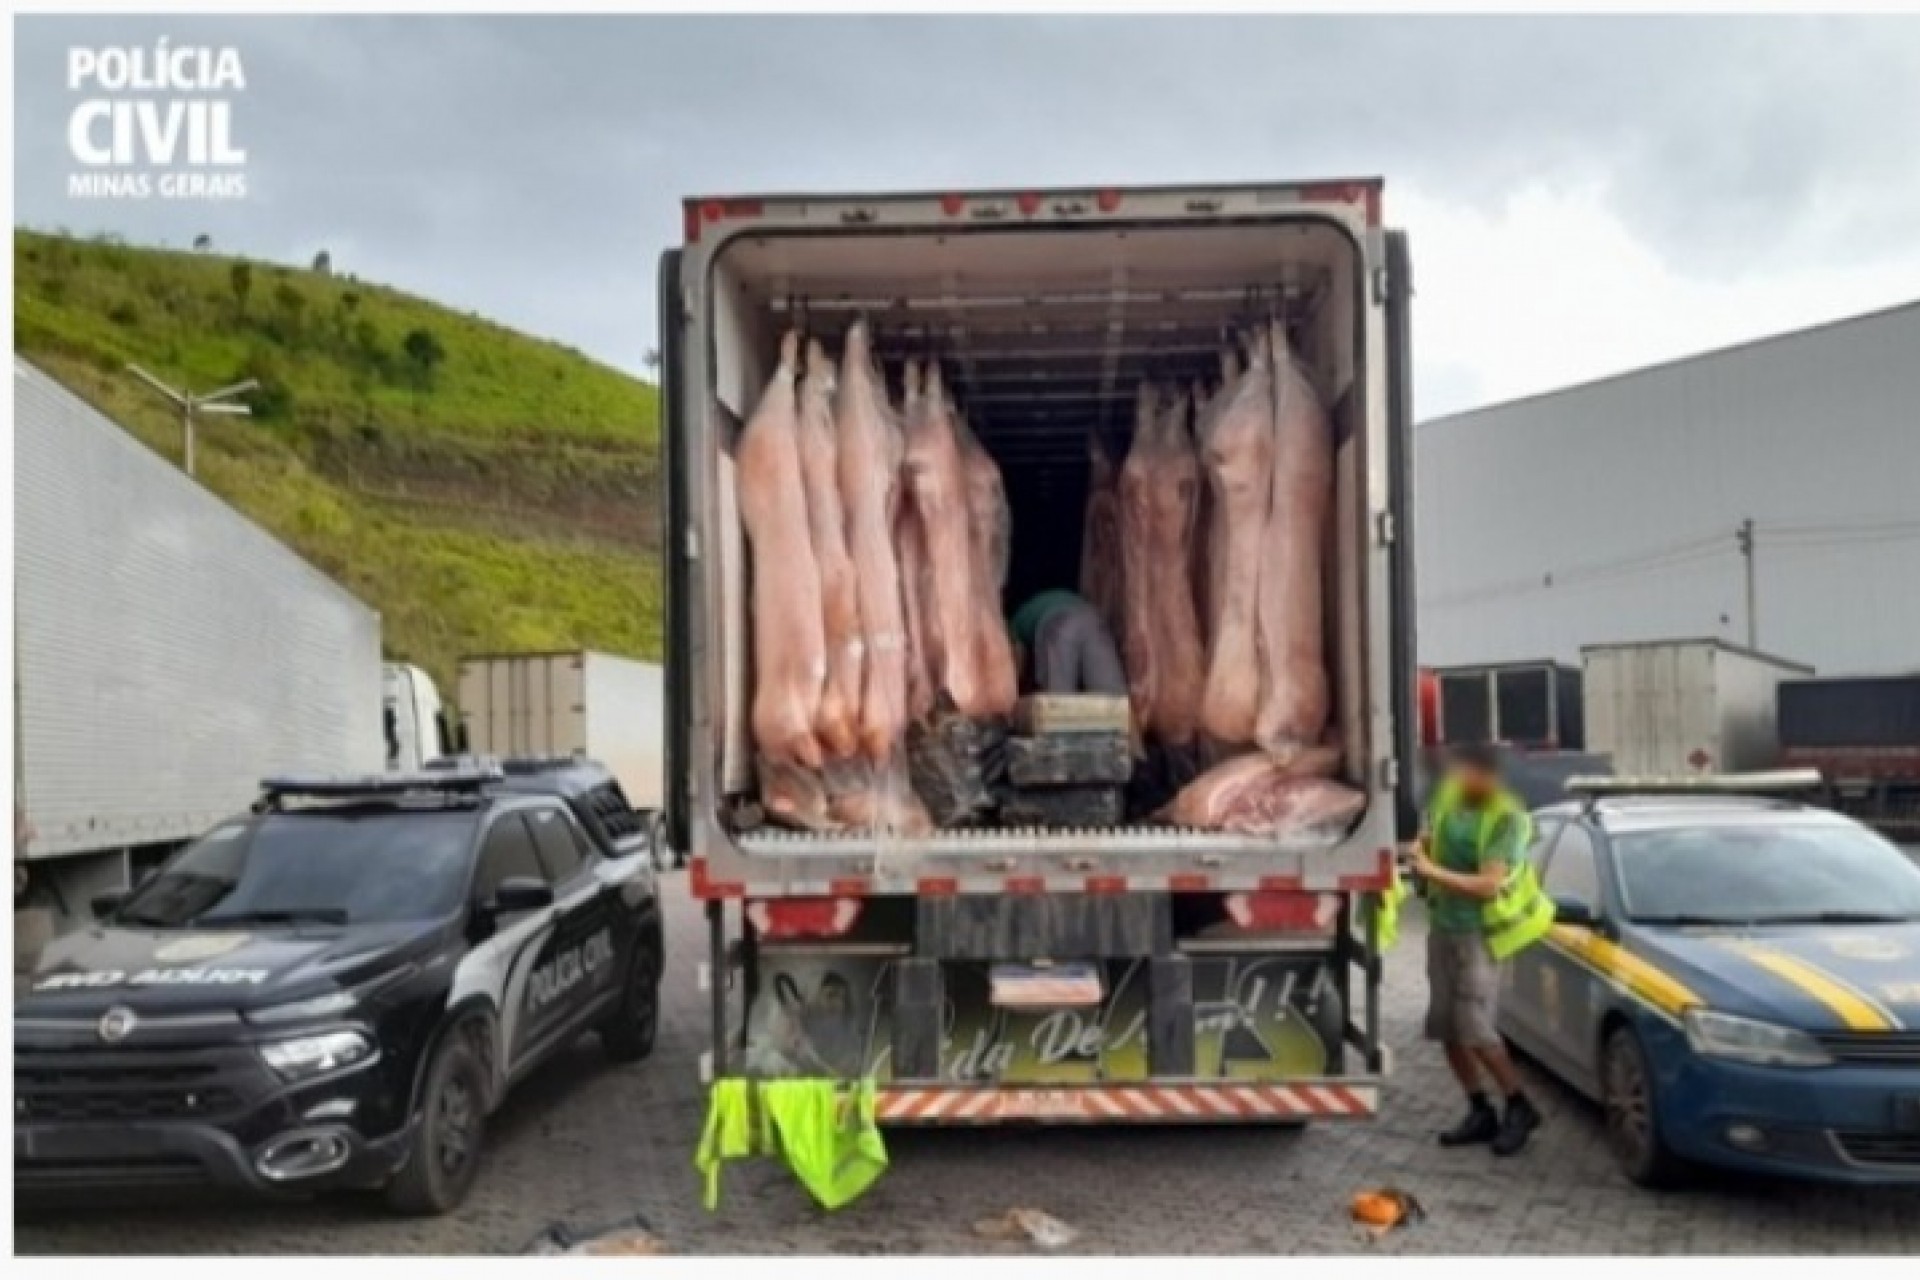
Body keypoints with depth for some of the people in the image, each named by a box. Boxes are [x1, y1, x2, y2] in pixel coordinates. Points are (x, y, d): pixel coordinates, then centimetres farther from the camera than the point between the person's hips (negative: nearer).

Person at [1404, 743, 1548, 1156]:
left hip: (1478, 931, -7)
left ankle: (1520, 1107, 13)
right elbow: (1429, 835, 19)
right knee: (1445, 1025, 8)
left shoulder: (1506, 818, -18)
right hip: (1442, 925, 7)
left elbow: (1487, 886, -23)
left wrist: (1433, 871, -20)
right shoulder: (1448, 795, 0)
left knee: (1474, 1029, -9)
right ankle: (1481, 1112, 21)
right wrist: (1421, 850, -3)